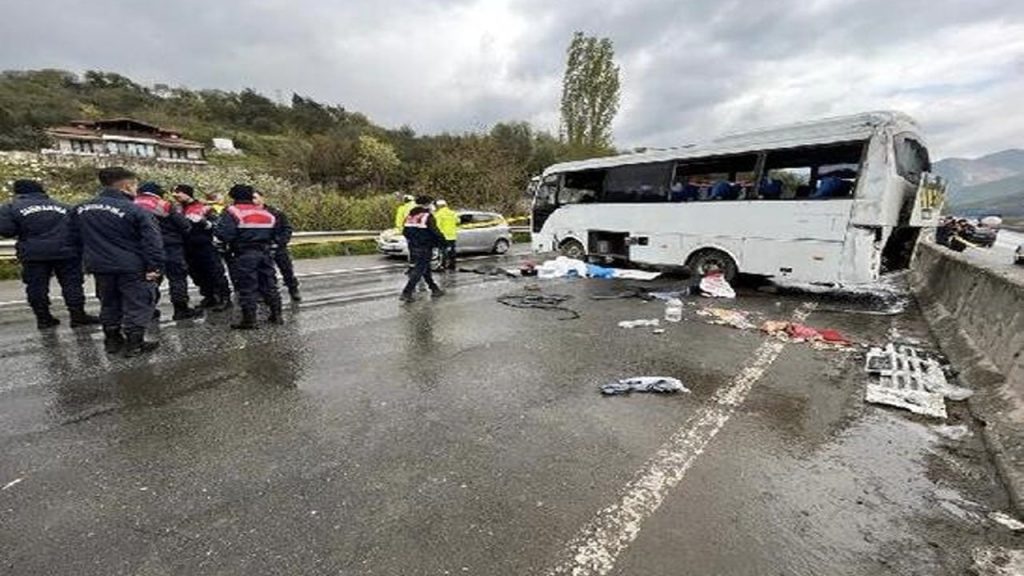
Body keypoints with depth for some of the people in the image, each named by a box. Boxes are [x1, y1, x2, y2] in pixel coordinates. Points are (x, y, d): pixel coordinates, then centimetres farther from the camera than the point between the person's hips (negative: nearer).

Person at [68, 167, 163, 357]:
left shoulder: (80, 209, 8)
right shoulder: (135, 210, -15)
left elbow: (75, 238, 17)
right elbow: (152, 240, -21)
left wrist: (90, 257, 27)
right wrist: (155, 266, -17)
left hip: (100, 266, 7)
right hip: (132, 267, -7)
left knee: (109, 304, 19)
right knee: (137, 305, 2)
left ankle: (112, 340, 27)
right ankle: (134, 343, 5)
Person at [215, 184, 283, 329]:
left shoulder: (233, 212, -7)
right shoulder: (266, 213, 11)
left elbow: (223, 233, -15)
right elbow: (273, 234, 12)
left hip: (244, 255, -5)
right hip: (264, 252, 5)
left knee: (247, 288, 1)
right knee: (269, 284, 13)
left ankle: (249, 320, 5)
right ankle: (276, 314, 18)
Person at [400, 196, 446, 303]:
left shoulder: (410, 215, 9)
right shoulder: (427, 216, -14)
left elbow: (405, 232, 12)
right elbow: (435, 232, -17)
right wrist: (442, 241, -2)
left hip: (413, 247, 8)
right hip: (424, 248, -8)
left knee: (426, 269, 19)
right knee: (418, 271, -3)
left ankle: (435, 289, 30)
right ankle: (406, 293, -5)